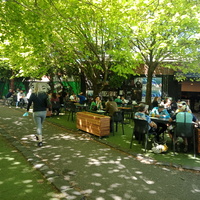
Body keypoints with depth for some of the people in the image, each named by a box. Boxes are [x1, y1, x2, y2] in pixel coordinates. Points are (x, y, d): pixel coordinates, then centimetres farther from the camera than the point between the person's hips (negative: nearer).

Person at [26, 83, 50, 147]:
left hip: (36, 112, -2)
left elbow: (29, 103, -2)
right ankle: (38, 136, 42)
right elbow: (47, 103, -9)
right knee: (40, 125, 23)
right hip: (44, 112, 2)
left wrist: (27, 109, 13)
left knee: (38, 126, 1)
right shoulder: (44, 94, -4)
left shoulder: (33, 95, -6)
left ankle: (40, 141, -7)